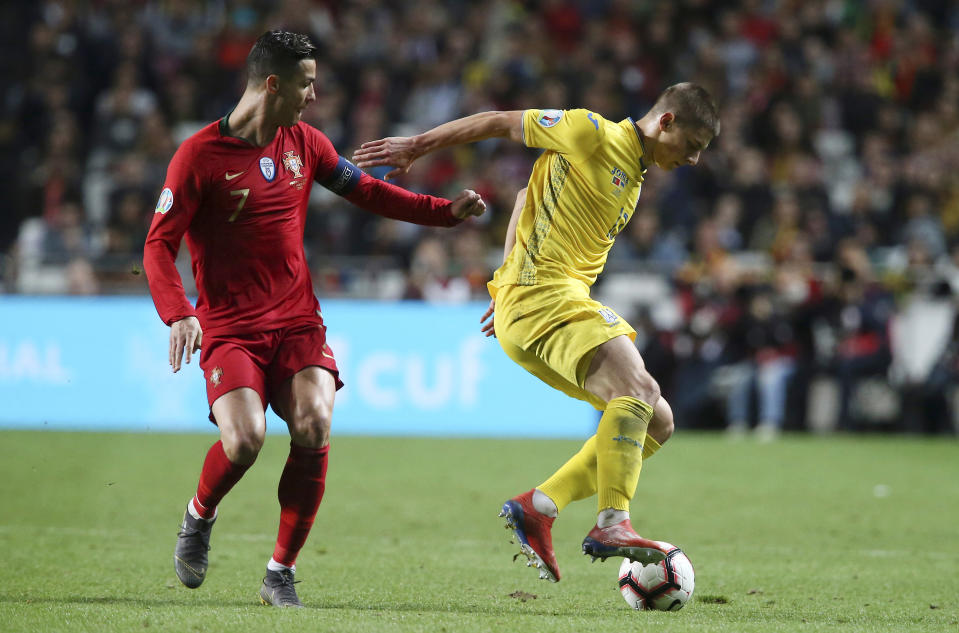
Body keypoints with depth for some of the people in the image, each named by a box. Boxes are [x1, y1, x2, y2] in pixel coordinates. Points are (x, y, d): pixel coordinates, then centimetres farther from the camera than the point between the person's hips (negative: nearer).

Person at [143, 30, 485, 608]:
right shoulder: (199, 155, -8)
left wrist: (444, 211, 12)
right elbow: (159, 245, -9)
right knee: (245, 439, -26)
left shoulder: (304, 142, 9)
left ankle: (282, 573, -5)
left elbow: (365, 191, 22)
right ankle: (199, 517, 10)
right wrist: (178, 315, -25)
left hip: (298, 322, 4)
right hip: (230, 329, -4)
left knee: (314, 428, -21)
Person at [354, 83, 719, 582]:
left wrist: (508, 282, 25)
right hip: (543, 293, -10)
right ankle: (611, 525, -33)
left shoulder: (633, 175, 23)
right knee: (636, 388, -27)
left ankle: (538, 507, 0)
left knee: (656, 422, 4)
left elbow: (529, 197, 30)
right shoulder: (593, 134, -4)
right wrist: (416, 146, 3)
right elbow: (502, 123, 1)